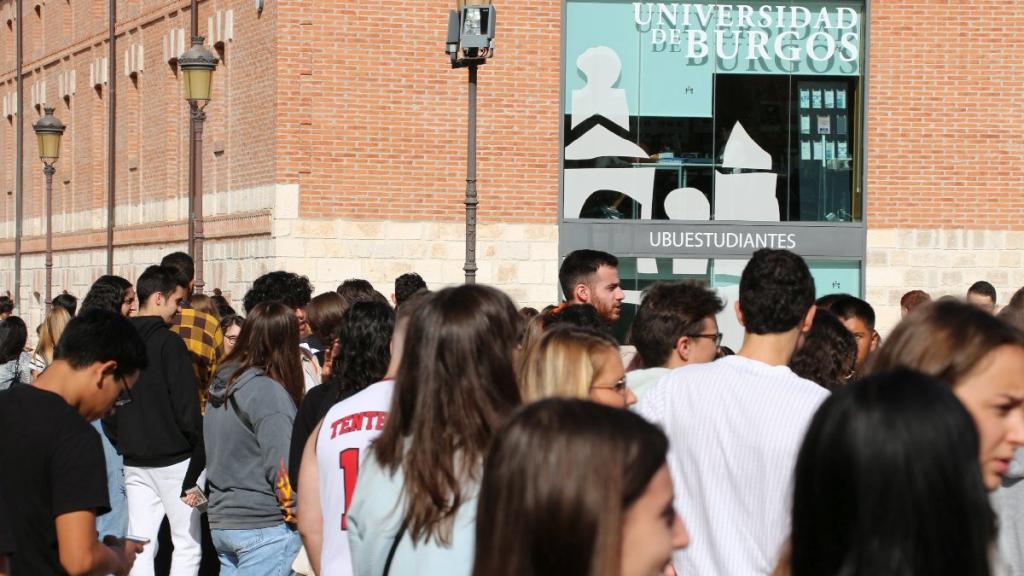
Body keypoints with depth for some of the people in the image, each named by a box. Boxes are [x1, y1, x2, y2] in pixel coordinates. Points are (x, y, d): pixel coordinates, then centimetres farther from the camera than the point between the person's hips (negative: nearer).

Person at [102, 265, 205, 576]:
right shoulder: (169, 343, -12)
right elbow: (187, 405, -15)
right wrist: (199, 449, -5)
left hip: (133, 461, 6)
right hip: (174, 460, -6)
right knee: (187, 542, 0)